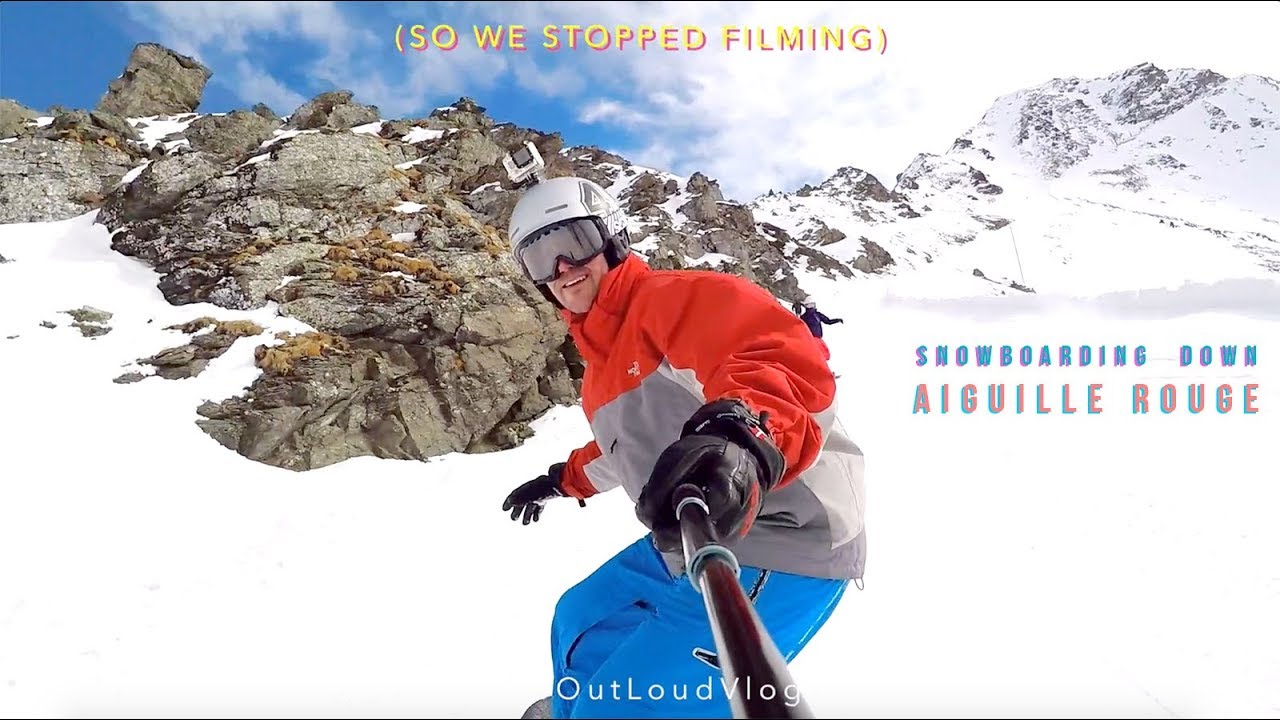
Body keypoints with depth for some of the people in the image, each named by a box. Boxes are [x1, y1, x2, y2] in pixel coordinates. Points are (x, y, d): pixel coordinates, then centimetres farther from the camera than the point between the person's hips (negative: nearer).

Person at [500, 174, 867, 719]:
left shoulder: (673, 297, -13)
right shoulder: (600, 363, 17)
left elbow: (785, 358, -31)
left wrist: (739, 433, -50)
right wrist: (564, 480, 49)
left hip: (782, 547, -10)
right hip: (691, 546, 11)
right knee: (581, 620, 28)